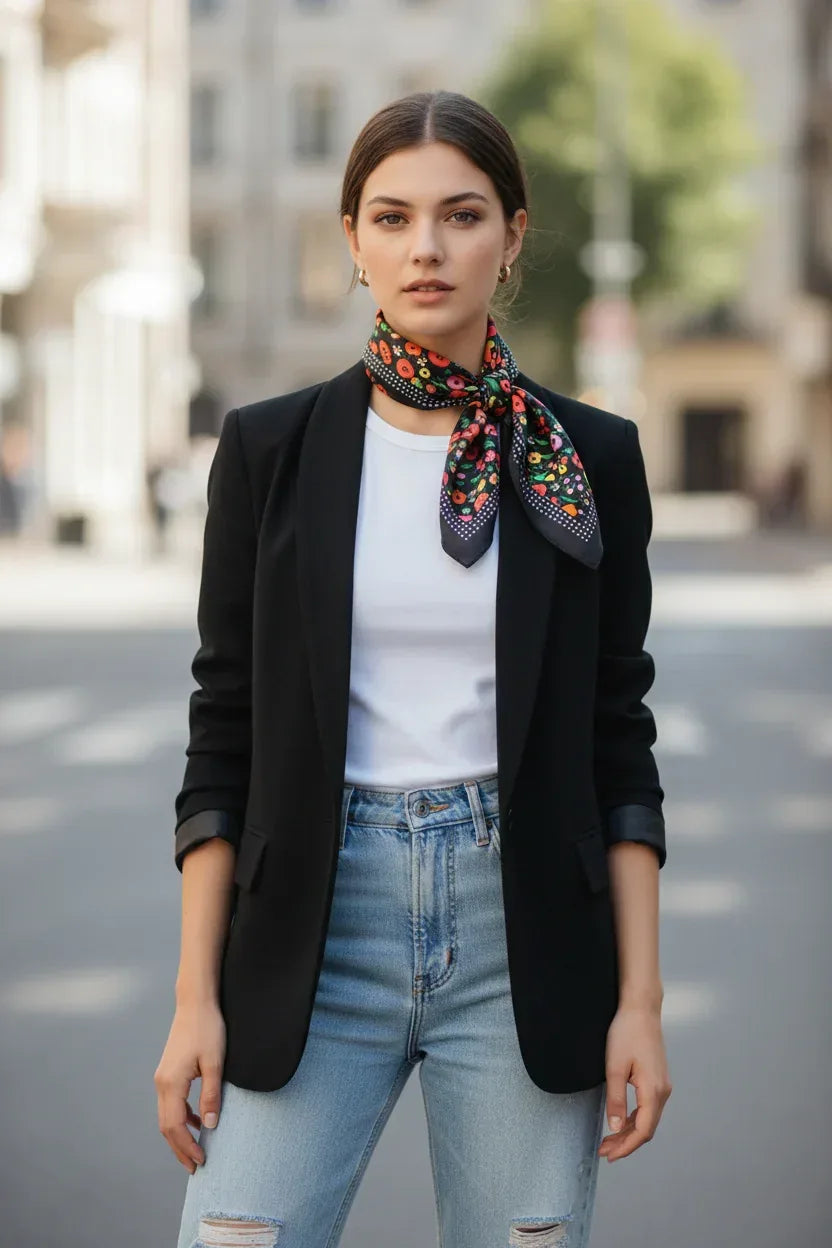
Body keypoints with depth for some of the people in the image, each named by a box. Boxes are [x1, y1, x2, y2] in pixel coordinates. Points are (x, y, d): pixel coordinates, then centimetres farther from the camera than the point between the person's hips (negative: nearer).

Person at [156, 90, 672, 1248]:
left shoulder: (590, 457, 3)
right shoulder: (271, 449, 3)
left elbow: (618, 738, 5)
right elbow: (225, 732, 4)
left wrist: (640, 998, -2)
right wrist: (196, 996, -1)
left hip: (523, 933, 0)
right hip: (320, 923, 0)